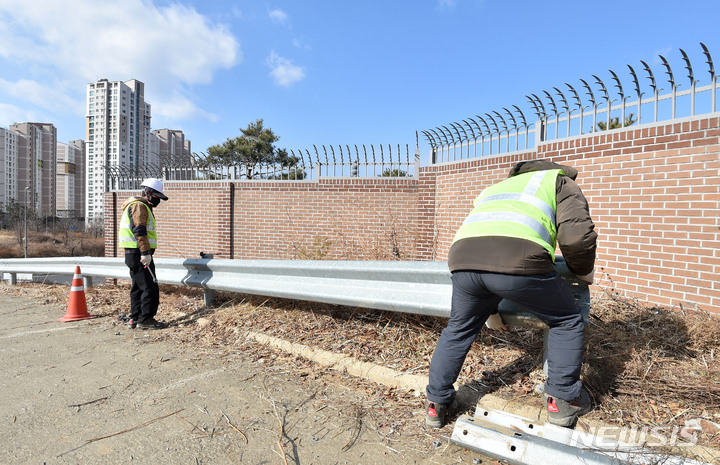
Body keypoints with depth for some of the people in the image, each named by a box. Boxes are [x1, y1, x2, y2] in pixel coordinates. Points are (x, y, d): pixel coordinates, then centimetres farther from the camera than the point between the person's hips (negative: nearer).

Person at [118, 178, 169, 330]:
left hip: (134, 254, 11)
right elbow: (139, 231, -21)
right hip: (138, 253, -11)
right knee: (150, 287, -8)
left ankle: (134, 319, 22)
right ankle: (145, 319, -2)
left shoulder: (144, 207, 24)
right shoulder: (139, 206, -10)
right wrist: (146, 252, -24)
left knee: (138, 287, 15)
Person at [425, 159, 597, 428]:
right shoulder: (561, 181, 29)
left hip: (463, 260, 5)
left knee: (458, 330, 29)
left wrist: (490, 310, 50)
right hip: (518, 262, -5)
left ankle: (436, 405, 38)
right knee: (566, 321, 25)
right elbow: (576, 236, 7)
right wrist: (584, 271, 31)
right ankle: (562, 401, 34)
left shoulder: (494, 189, 44)